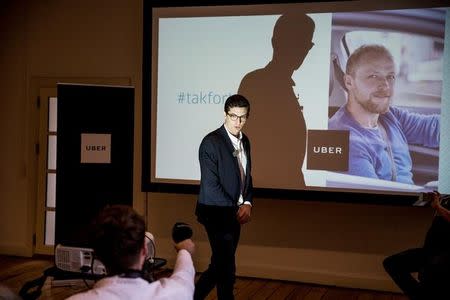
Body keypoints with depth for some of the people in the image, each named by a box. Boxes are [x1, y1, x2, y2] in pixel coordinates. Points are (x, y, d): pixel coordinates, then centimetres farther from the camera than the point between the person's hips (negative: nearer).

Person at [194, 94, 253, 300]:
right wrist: (235, 210, -14)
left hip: (234, 214, 8)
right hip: (217, 213, -8)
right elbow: (211, 185, -19)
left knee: (221, 264, 15)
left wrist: (247, 204, -2)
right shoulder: (211, 142, -16)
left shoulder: (244, 141, 8)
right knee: (227, 268, -3)